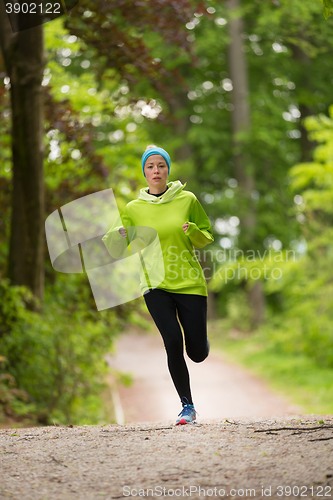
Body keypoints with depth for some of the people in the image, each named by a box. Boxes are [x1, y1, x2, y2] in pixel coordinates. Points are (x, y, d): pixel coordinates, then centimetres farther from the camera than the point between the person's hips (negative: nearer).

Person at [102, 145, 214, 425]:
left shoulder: (187, 200, 1)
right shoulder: (133, 209, 3)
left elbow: (207, 236, 8)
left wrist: (193, 231, -14)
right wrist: (117, 237, -16)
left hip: (190, 283, 0)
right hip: (155, 285, 0)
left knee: (198, 354, 2)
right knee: (173, 342, -18)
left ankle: (198, 342, 42)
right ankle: (187, 407, -3)